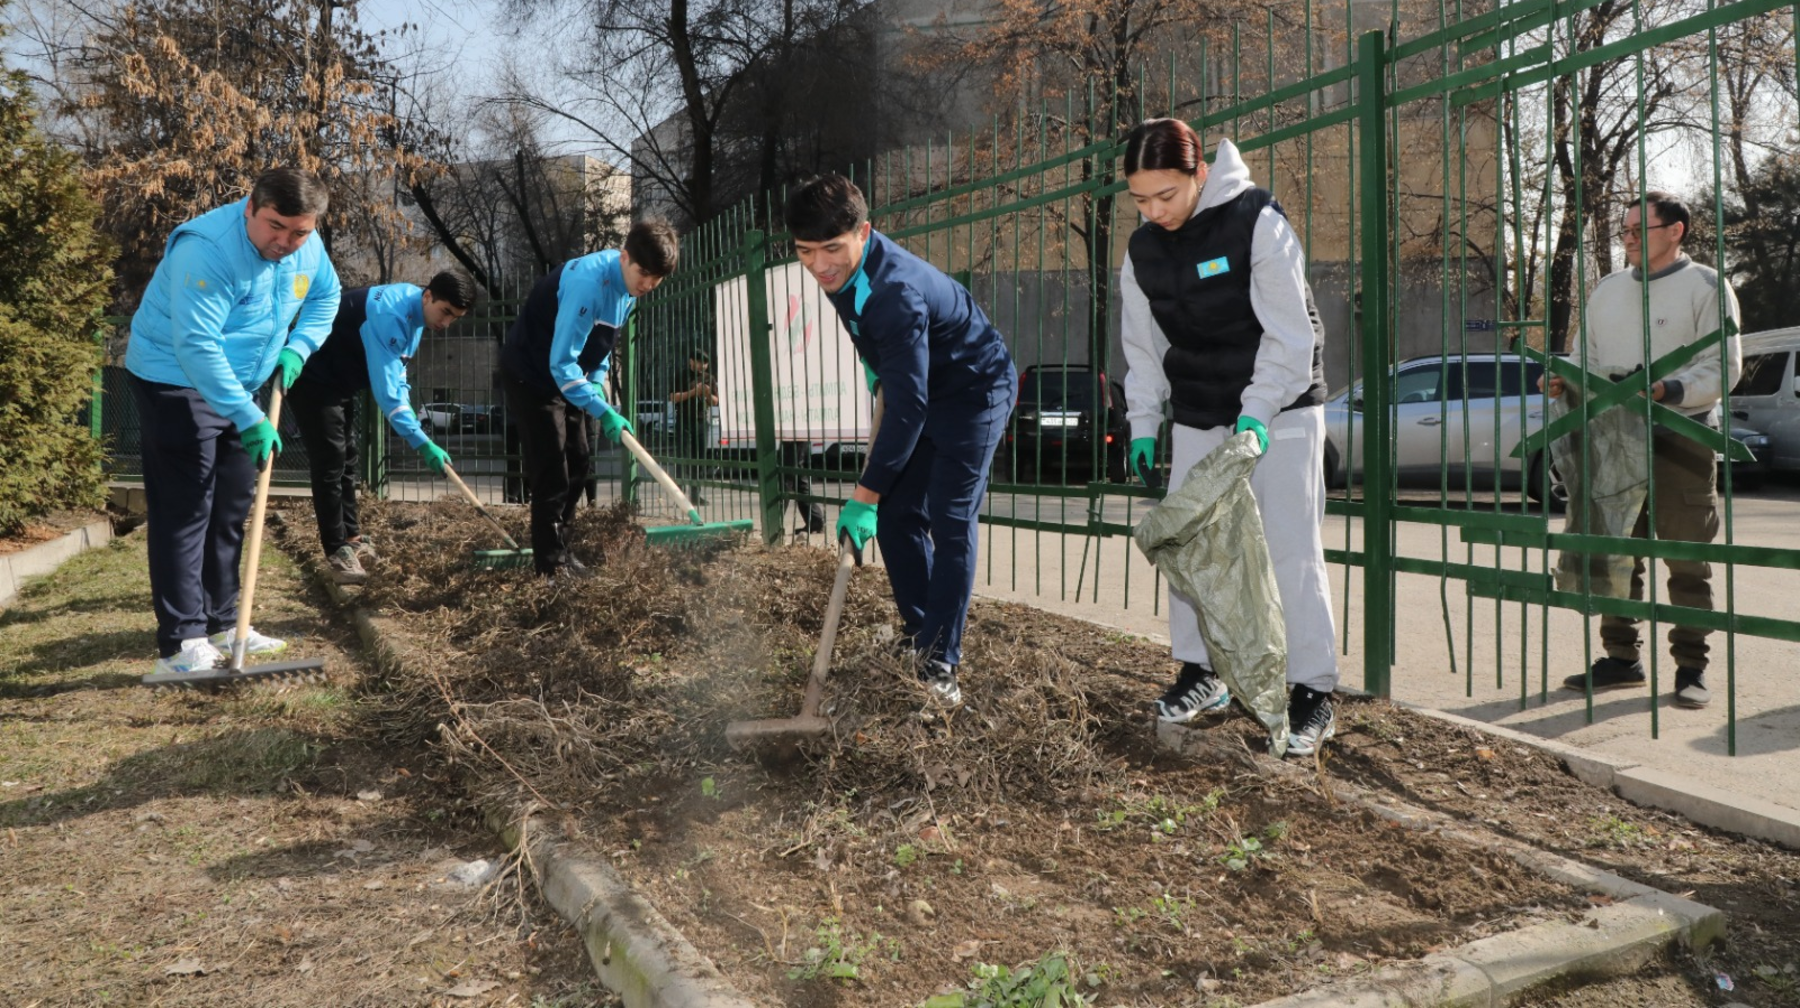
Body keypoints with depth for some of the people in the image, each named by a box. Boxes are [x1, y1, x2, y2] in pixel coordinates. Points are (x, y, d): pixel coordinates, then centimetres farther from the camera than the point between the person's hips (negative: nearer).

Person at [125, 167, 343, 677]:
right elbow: (196, 345, -32)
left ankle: (221, 623, 24)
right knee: (184, 510, -11)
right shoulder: (208, 249, -29)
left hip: (237, 386, 8)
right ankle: (182, 644, -10)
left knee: (232, 508, 13)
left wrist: (297, 348, -2)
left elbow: (326, 295, 16)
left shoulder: (308, 249, -5)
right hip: (177, 382, -8)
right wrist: (248, 419, -33)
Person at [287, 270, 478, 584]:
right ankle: (337, 550, -7)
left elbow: (394, 369, 12)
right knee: (330, 461, -11)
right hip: (311, 379, -10)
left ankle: (350, 538, 24)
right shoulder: (389, 313, -31)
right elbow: (386, 387, -35)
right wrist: (422, 443, -37)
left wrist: (406, 406, -3)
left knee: (346, 459, 14)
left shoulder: (413, 309, 0)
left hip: (339, 381, 10)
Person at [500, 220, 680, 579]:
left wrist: (597, 383, -3)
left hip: (565, 376, 9)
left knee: (577, 463, 11)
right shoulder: (588, 283, -32)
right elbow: (561, 362, -34)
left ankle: (557, 548, 22)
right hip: (533, 376, -9)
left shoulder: (626, 283, -4)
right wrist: (603, 412, -37)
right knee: (551, 472, -11)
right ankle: (551, 564, -7)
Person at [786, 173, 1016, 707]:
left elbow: (908, 407, -36)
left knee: (951, 523, -14)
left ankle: (940, 662, -10)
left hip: (974, 389, -9)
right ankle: (919, 633, 19)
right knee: (895, 514, 6)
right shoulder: (842, 267, -11)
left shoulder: (896, 292, -37)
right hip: (917, 384, 9)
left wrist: (865, 495, -33)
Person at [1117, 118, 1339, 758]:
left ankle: (1313, 693, 1)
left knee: (1291, 550, -6)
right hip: (1198, 417, 5)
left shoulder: (1256, 221, -16)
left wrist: (1258, 411, -26)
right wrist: (1143, 424, 4)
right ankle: (1200, 674, 19)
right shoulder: (1143, 250, 1)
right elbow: (1143, 346, 9)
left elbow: (1289, 332, -17)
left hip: (1280, 411, -5)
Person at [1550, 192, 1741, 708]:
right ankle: (1621, 657, 18)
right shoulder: (1608, 289, 16)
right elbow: (1588, 356, 20)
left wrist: (1668, 389, -23)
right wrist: (1566, 380, -2)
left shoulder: (1706, 286, 0)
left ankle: (1691, 667, 9)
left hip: (1681, 438, -5)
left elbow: (1723, 366, -7)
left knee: (1687, 559, 0)